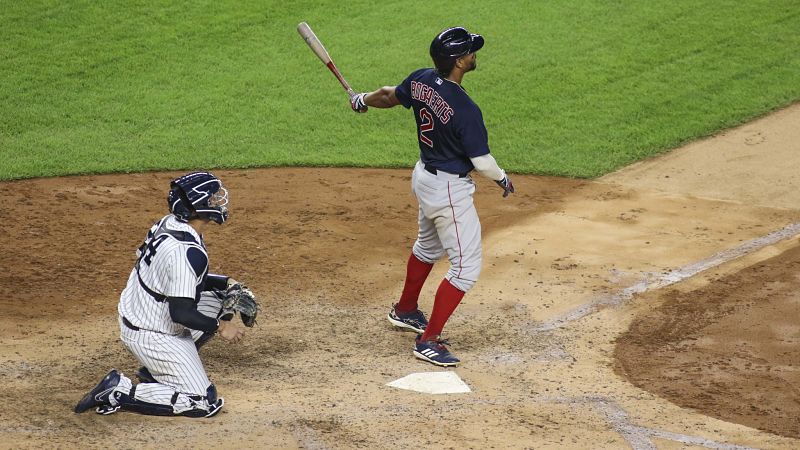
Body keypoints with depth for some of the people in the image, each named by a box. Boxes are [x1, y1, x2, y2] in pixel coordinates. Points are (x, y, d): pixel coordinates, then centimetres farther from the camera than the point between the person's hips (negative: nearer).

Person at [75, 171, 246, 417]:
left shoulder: (169, 224, 0)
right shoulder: (186, 251, -29)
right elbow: (182, 314, -29)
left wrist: (227, 282, 6)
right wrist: (219, 327, -15)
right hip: (151, 336, -9)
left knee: (219, 299, 17)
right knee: (204, 402, -6)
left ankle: (156, 368, 17)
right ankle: (120, 391, -6)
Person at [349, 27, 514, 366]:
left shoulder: (421, 81, -8)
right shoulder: (465, 110, -30)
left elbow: (390, 96, 13)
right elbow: (482, 162, -22)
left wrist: (362, 100, 35)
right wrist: (502, 178, 0)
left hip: (424, 176, 9)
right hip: (450, 190, -9)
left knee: (429, 246, 31)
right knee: (466, 267, -1)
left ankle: (405, 311, 50)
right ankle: (428, 341, 0)